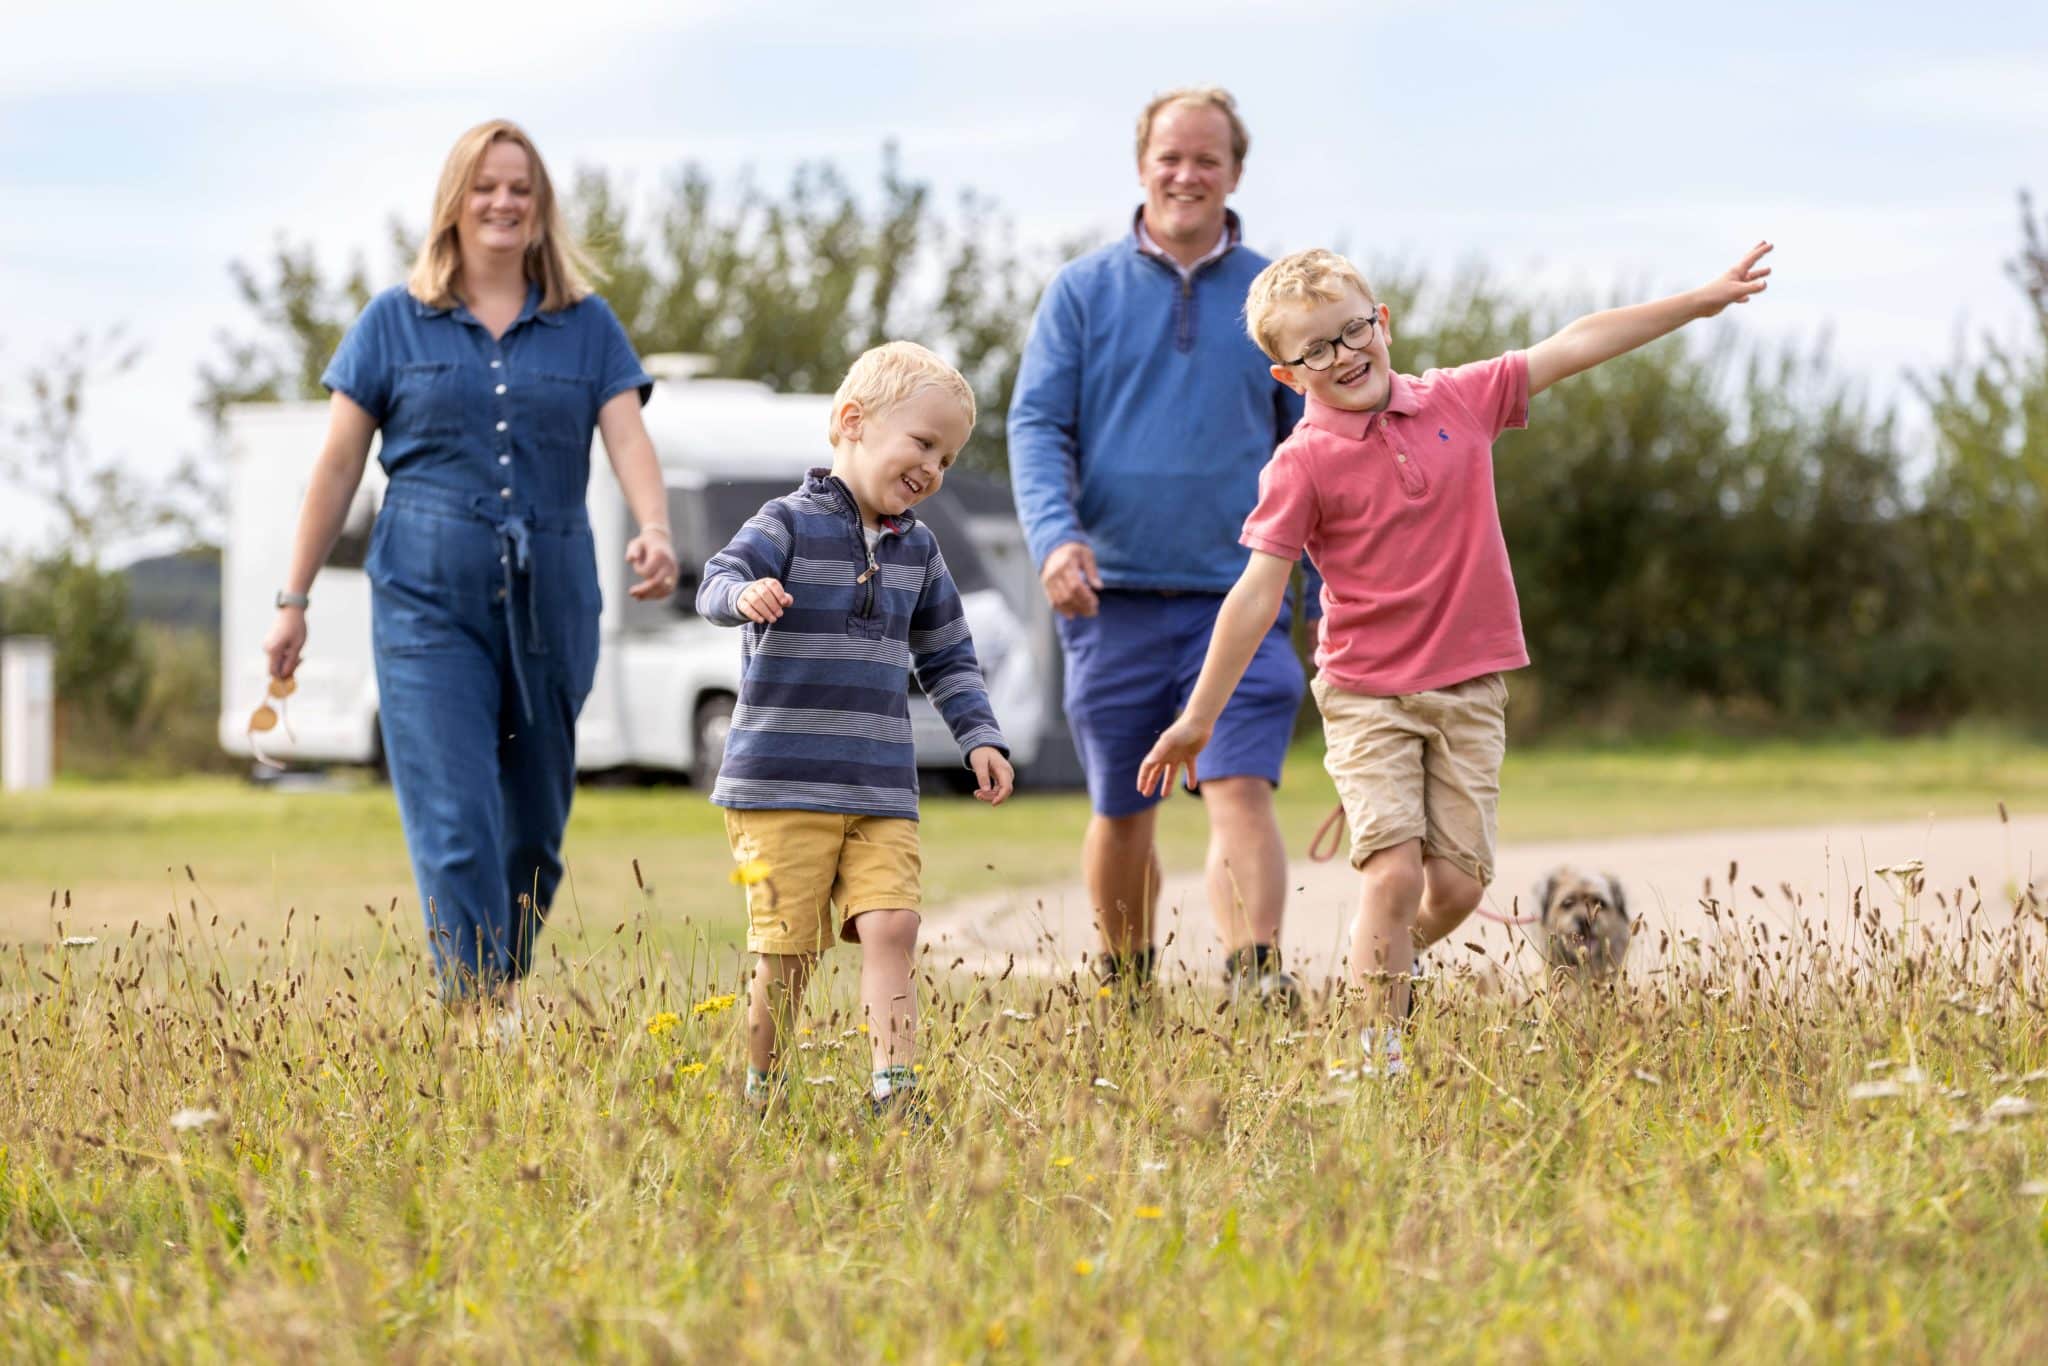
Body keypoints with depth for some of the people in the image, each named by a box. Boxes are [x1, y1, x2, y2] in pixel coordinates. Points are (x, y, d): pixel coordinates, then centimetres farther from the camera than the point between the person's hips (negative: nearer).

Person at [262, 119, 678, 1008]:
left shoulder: (586, 326, 9)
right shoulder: (394, 322, 6)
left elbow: (628, 437, -3)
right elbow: (339, 465, 7)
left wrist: (654, 529, -24)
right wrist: (293, 601, 5)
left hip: (550, 597, 2)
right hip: (429, 594, -2)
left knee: (536, 819, 8)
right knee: (455, 822, -12)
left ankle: (504, 989, 26)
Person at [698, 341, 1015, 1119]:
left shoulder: (917, 550, 13)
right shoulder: (792, 524, -5)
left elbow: (946, 659, 22)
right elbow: (716, 585, -21)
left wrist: (980, 737, 10)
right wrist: (746, 594, -44)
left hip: (882, 791, 5)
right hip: (783, 784, -5)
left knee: (890, 926, -11)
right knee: (786, 949, -3)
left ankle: (894, 1092, -14)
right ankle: (757, 1097, 11)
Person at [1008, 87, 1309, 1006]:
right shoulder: (1083, 292, 6)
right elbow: (1037, 425, 0)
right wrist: (1056, 534, -18)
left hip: (1239, 594, -1)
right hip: (1114, 593, 1)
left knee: (1241, 790, -16)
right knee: (1120, 811, 9)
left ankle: (1257, 978, -27)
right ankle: (1122, 991, 25)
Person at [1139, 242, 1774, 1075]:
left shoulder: (1459, 403, 2)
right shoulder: (1303, 464, -9)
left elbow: (1573, 348, 7)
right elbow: (1258, 592, -9)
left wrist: (1702, 300, 9)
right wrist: (1198, 718, -10)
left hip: (1468, 692, 4)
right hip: (1366, 699, -4)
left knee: (1458, 882, 0)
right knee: (1393, 870, -16)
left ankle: (1392, 957, 31)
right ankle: (1378, 1053, -8)